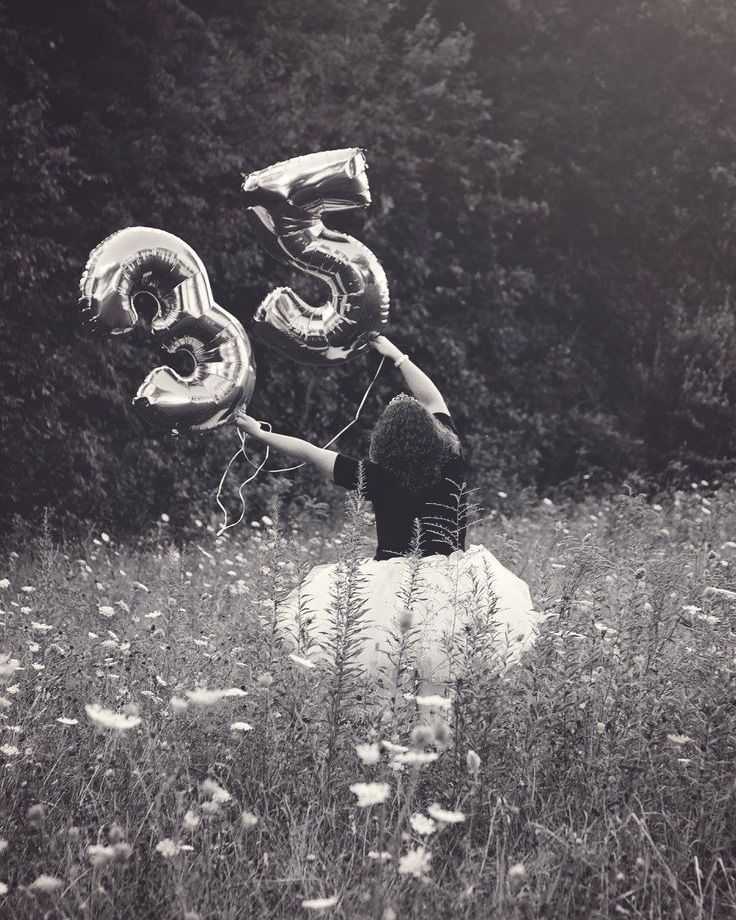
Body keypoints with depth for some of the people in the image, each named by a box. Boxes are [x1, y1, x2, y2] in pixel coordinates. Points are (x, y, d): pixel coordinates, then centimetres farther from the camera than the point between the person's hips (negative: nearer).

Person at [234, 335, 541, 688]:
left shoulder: (375, 477, -2)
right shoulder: (451, 465, 4)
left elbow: (309, 452, 9)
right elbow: (432, 400, 20)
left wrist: (259, 433, 22)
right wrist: (396, 355, 31)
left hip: (387, 585, -2)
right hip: (449, 583, 2)